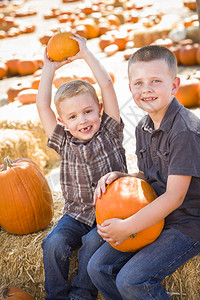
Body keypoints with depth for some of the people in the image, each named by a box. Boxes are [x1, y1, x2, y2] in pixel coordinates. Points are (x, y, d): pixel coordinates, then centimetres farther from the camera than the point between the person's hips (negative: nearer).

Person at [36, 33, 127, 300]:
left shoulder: (109, 133, -4)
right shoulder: (64, 143, 1)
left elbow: (107, 86, -10)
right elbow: (42, 105, -3)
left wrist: (86, 53, -5)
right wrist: (50, 68, 1)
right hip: (77, 214, 3)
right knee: (54, 244, -20)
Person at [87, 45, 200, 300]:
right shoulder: (143, 128, 5)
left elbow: (174, 197, -23)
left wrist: (127, 227, -23)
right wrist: (120, 177, -5)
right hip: (155, 217, 8)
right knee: (98, 267, 2)